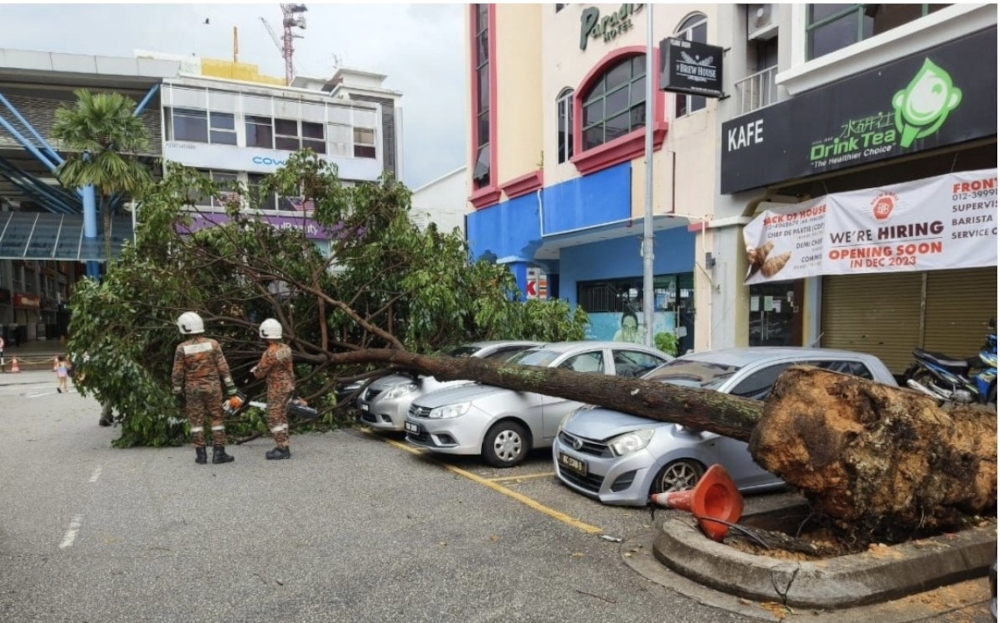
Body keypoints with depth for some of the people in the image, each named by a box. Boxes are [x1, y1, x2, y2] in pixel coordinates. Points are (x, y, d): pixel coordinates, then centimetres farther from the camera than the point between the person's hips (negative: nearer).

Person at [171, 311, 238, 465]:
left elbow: (177, 374, -4)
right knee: (218, 418, 6)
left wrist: (177, 393, 5)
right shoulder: (212, 344, -6)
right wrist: (231, 387, -4)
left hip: (192, 389, 0)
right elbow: (223, 367, -7)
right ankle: (218, 453, 3)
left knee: (196, 421, 8)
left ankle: (201, 454, 9)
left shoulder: (182, 348, -7)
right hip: (212, 387, 0)